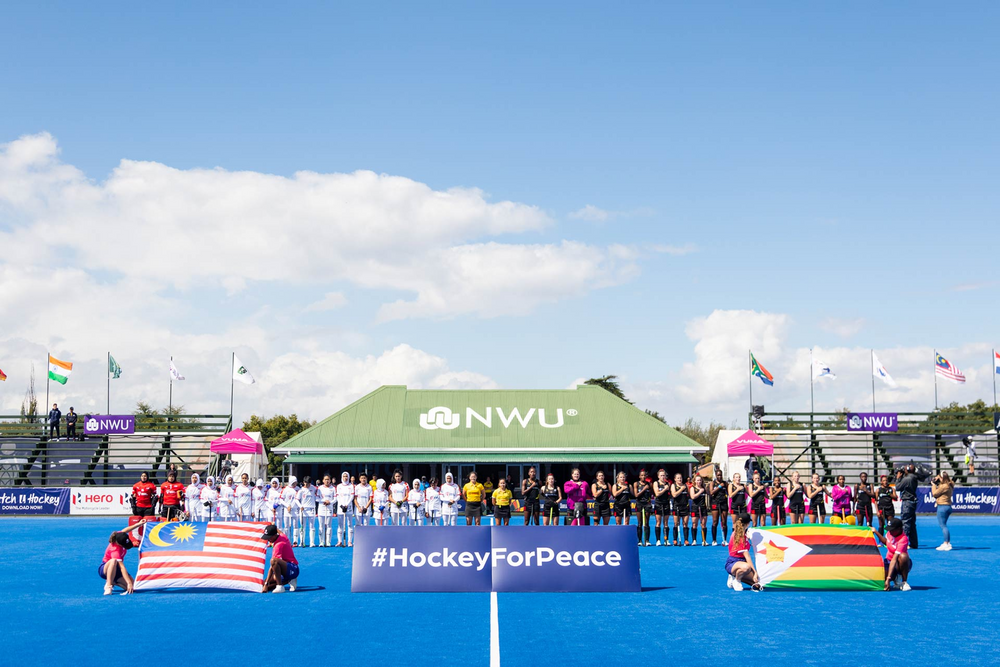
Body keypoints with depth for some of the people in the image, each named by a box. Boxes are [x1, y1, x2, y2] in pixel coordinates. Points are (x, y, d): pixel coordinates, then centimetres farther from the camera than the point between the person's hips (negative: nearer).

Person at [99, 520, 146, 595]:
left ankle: (113, 582, 11)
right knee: (113, 561, -44)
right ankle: (108, 586, -32)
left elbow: (126, 530, 10)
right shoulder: (115, 550, -33)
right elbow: (122, 567, -39)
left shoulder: (119, 535, -15)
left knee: (133, 587, -15)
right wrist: (129, 583, -43)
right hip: (105, 569, -7)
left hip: (115, 570, 7)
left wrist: (139, 524, 9)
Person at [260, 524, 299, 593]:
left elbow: (272, 567, -24)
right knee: (264, 583, 0)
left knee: (274, 561, -38)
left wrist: (266, 584, -25)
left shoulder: (279, 545, -20)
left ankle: (280, 586, -32)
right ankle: (290, 581, 4)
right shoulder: (282, 535, 5)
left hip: (292, 569, -10)